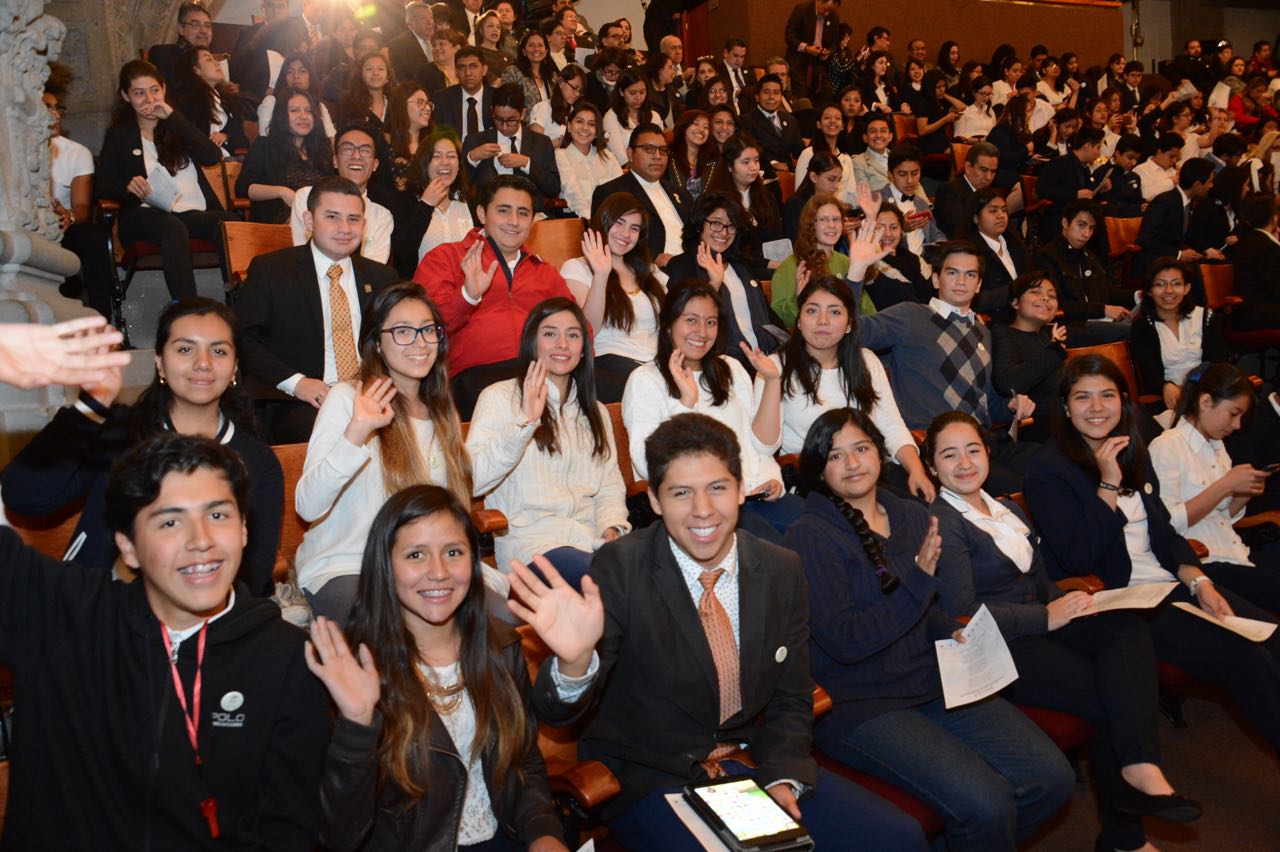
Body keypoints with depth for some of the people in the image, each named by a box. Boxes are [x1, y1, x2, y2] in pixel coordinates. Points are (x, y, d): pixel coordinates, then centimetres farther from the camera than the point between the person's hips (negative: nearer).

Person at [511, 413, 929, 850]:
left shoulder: (782, 571, -1)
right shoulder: (621, 567, -15)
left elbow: (791, 700, 9)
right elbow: (559, 712, -19)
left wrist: (783, 778, -9)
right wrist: (575, 659, -41)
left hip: (753, 764, 5)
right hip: (650, 780, -4)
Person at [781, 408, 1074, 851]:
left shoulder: (913, 516, 10)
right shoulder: (810, 538, -11)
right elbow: (844, 641, -18)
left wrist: (954, 633, 1)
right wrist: (919, 580, -22)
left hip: (934, 683, 7)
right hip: (860, 705, -6)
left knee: (1051, 778, -6)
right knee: (986, 805, -22)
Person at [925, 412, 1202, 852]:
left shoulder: (1009, 511, 20)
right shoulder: (941, 522, -7)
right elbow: (961, 613, -16)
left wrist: (1067, 603, -1)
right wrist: (1046, 617, -16)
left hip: (1039, 625, 7)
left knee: (1128, 628, -22)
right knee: (1109, 692, -21)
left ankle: (1140, 767, -28)